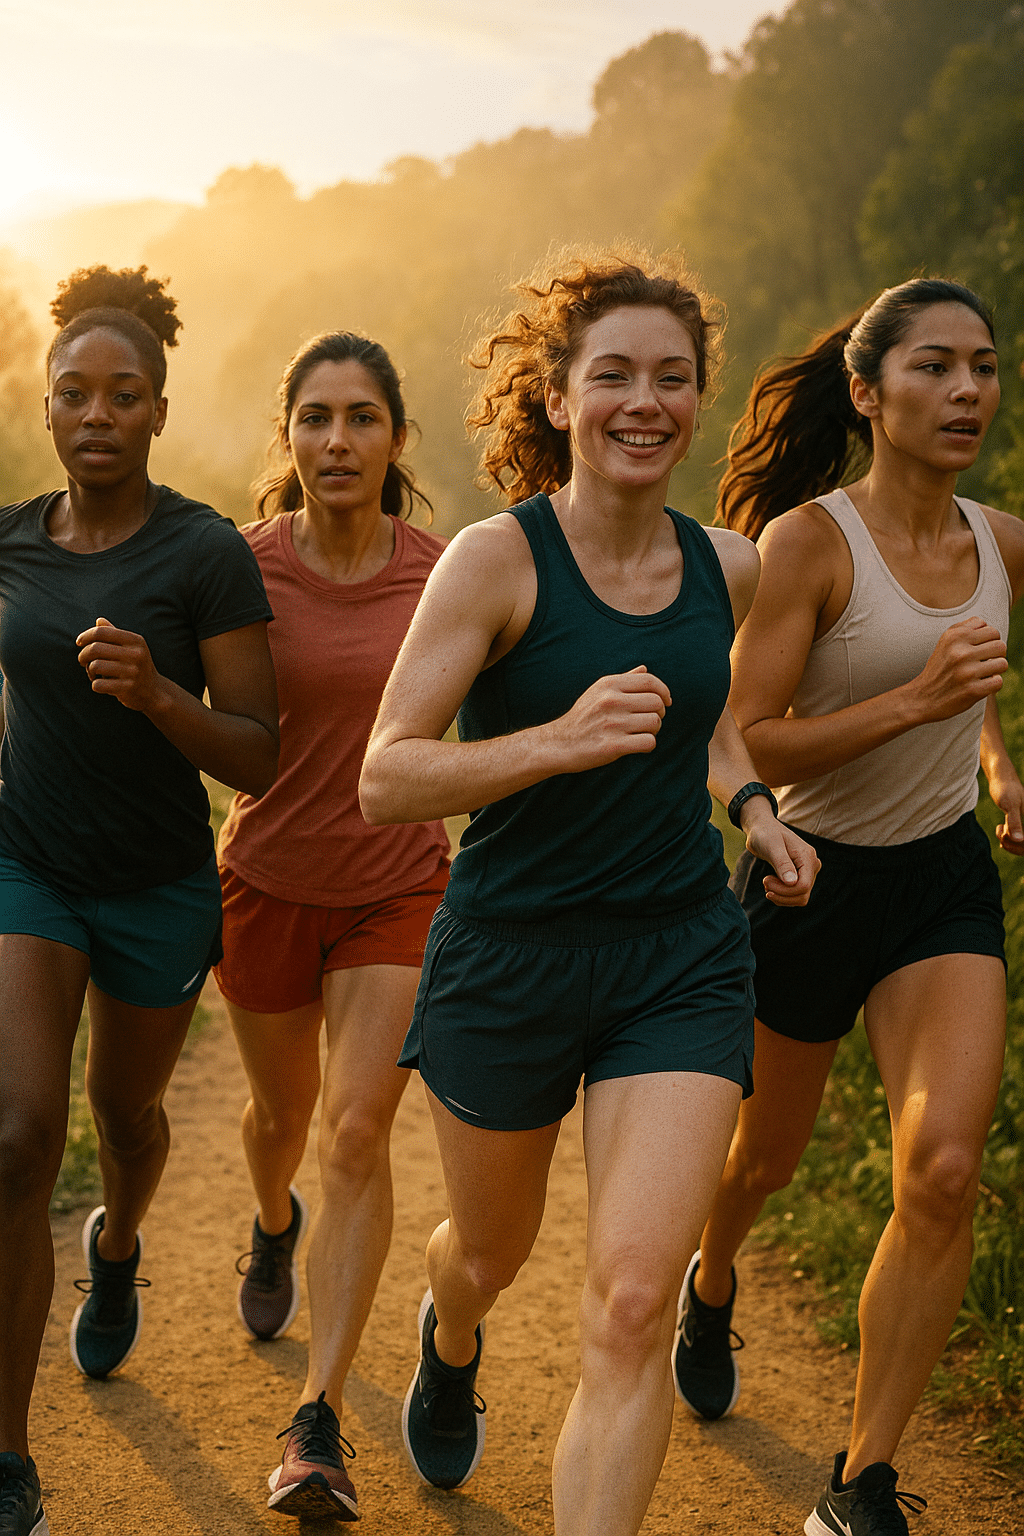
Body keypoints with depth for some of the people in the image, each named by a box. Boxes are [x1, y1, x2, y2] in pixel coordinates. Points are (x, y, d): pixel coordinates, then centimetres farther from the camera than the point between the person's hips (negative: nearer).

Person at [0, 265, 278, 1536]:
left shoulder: (207, 553, -15)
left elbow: (259, 759, -16)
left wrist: (156, 694, -31)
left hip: (159, 886, -1)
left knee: (126, 1111, 22)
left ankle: (117, 1246, 61)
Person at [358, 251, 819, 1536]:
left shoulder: (727, 566, 1)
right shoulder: (496, 560, -14)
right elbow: (384, 778, -18)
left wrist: (752, 807, 6)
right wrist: (562, 740, -31)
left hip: (682, 959, 2)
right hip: (509, 955, -2)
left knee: (631, 1306, -12)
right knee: (491, 1253, 22)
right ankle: (450, 1339, 60)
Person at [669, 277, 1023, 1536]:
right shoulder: (805, 540, -19)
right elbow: (744, 746, -21)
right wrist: (917, 700, -30)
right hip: (807, 880, -3)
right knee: (769, 1153, 18)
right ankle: (712, 1285, 56)